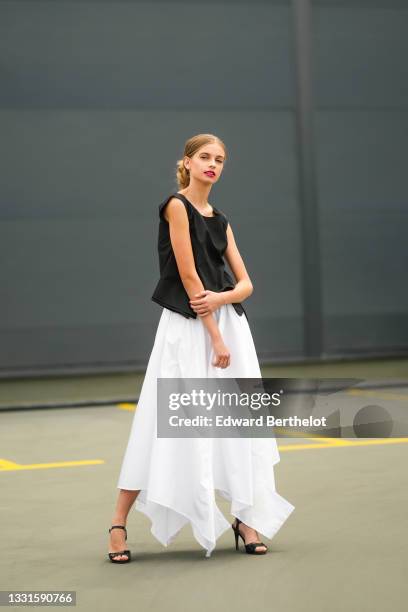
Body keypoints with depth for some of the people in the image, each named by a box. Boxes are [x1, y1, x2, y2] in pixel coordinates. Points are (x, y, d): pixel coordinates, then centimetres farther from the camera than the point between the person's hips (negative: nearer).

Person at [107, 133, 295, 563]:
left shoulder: (220, 220, 15)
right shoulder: (176, 206, -6)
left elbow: (245, 284, 10)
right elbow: (188, 275, -13)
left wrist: (222, 298, -13)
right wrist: (214, 335, -15)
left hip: (230, 323, 7)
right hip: (187, 327, -7)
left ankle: (246, 519, 12)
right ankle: (119, 523, 4)